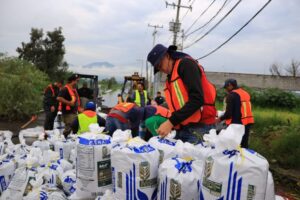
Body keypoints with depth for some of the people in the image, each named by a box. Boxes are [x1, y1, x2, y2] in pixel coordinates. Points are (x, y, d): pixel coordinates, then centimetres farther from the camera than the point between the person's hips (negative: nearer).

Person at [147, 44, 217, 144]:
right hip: (183, 128, 8)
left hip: (198, 127, -8)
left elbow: (197, 99, -17)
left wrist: (171, 122, -19)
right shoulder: (171, 77, 20)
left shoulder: (186, 64, -5)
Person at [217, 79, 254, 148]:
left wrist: (220, 118, -1)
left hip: (237, 123, -8)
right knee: (244, 145, 16)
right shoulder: (245, 93, 13)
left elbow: (228, 113, -17)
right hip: (248, 122, 8)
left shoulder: (232, 95, -13)